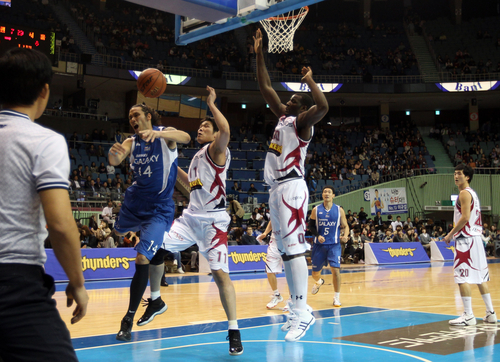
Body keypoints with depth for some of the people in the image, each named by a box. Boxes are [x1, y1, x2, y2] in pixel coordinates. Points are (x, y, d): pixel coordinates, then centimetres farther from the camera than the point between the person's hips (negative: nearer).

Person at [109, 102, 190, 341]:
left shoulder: (165, 135, -8)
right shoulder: (131, 142, 4)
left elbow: (185, 138, -32)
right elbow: (115, 161, -16)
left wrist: (157, 133, -50)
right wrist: (113, 153, -41)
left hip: (159, 208, -6)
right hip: (135, 200, 6)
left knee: (142, 259, -14)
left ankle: (129, 319, -2)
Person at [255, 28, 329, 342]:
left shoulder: (302, 121, -4)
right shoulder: (284, 116, 19)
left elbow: (323, 107, -26)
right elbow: (266, 88, 25)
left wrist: (310, 81, -14)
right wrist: (259, 54, 22)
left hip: (291, 188, -9)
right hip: (277, 189, 9)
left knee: (294, 249, -15)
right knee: (286, 251, 9)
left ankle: (301, 315, -16)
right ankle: (300, 311, 15)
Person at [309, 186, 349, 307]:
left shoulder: (339, 210, 0)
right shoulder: (316, 210, 1)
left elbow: (345, 226, 5)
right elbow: (311, 226, 5)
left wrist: (345, 236, -15)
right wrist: (318, 235, -13)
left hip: (334, 245, -1)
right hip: (319, 244, 2)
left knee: (335, 269, -17)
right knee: (315, 273, 11)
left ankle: (337, 297, -1)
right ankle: (319, 282, 49)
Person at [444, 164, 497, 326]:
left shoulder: (464, 193, -12)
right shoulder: (472, 193, 18)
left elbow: (465, 217, -21)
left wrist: (451, 234, -14)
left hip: (466, 239, -10)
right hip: (475, 238, 10)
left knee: (462, 276, -9)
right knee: (480, 275, 14)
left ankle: (468, 315, -10)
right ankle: (490, 313, 19)